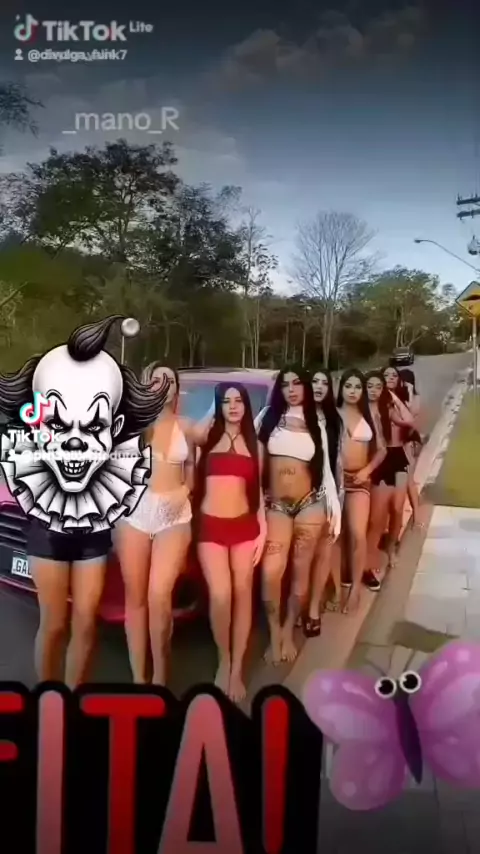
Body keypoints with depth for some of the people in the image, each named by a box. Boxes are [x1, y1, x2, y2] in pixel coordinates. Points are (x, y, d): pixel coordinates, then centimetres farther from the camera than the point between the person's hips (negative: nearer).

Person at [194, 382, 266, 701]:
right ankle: (224, 661, 12)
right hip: (210, 525, -2)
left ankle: (237, 670, 14)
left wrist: (263, 528, 5)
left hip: (244, 526, 2)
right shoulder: (206, 437, 6)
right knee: (220, 595, -12)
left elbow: (258, 489, 12)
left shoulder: (255, 445, 13)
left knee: (243, 595, 3)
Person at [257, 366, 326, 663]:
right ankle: (275, 634, 9)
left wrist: (333, 506, 2)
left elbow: (324, 465, 9)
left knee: (301, 570, 7)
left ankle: (289, 632, 23)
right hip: (276, 505, -1)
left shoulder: (316, 423, 9)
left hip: (310, 503, 1)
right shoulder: (269, 418, 5)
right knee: (271, 572, -10)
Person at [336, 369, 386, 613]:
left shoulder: (368, 417, 9)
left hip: (360, 480, 2)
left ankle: (355, 587, 5)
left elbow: (381, 450, 13)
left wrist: (367, 469, 0)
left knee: (357, 534, -8)